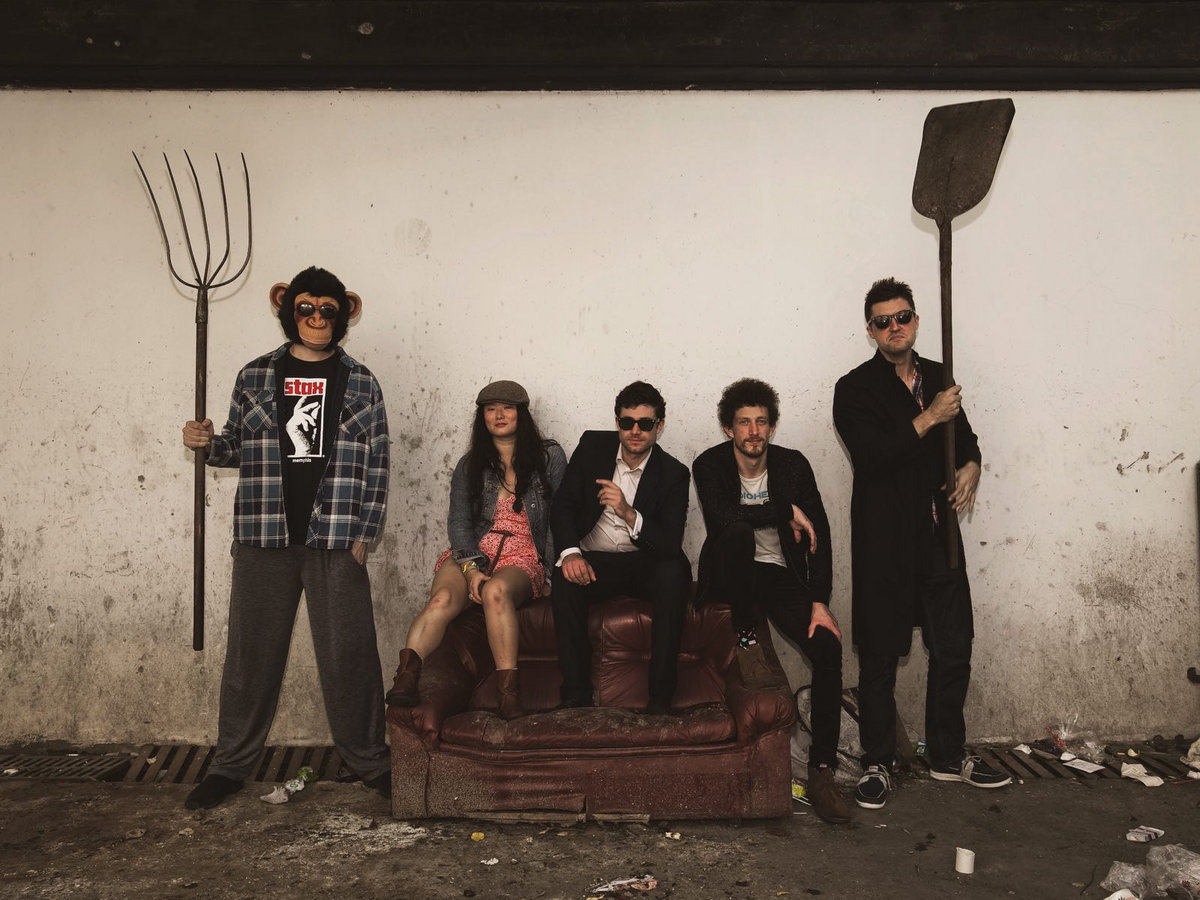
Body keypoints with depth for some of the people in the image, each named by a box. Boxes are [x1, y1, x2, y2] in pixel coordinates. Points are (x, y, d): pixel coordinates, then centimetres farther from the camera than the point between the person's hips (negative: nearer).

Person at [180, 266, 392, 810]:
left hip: (335, 540, -1)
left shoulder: (359, 382, 5)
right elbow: (239, 449, 15)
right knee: (251, 652, 8)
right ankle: (231, 764, 23)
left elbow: (376, 464, 3)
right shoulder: (256, 377, 9)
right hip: (264, 539, 1)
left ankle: (369, 761, 16)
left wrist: (363, 533, -3)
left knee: (348, 653, 2)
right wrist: (208, 443, -7)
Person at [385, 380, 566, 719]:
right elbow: (458, 522, 6)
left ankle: (509, 693, -42)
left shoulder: (549, 458, 11)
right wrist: (472, 568, -12)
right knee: (443, 598, -32)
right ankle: (405, 681, -49)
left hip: (522, 558, -2)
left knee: (496, 590, -38)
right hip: (471, 555, 2)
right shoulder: (469, 466, 16)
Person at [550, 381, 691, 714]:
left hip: (645, 563, 0)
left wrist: (629, 513, -34)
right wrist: (570, 553, -22)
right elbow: (563, 504, -2)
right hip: (593, 562, 1)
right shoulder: (592, 445, -1)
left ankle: (660, 697, -29)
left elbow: (671, 543, -16)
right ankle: (576, 695, -25)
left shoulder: (674, 473, -6)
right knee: (564, 581, -31)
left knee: (674, 571, -33)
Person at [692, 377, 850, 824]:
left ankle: (822, 768, -14)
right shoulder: (710, 464, -9)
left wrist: (820, 602, -14)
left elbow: (820, 536, -4)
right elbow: (721, 517, -29)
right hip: (731, 577, -2)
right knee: (736, 532, -35)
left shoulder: (793, 464, -2)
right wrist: (786, 511, -21)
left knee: (828, 646, -22)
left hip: (782, 575, 2)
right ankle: (747, 641, -20)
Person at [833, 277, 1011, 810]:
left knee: (954, 646, 11)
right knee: (880, 655, 2)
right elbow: (873, 456, -17)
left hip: (939, 532, 6)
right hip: (884, 539, -5)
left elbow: (964, 438, 23)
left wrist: (970, 468, 2)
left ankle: (947, 755, 28)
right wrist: (929, 418, -15)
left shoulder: (938, 378, 13)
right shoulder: (855, 389, -5)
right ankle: (878, 764, 16)